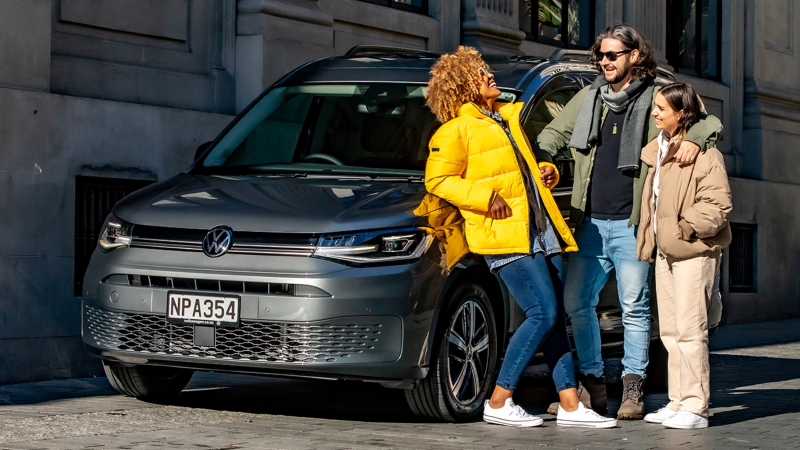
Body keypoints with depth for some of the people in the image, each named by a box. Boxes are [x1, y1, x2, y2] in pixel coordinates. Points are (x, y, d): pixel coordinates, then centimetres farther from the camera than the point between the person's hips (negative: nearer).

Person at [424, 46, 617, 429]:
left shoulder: (510, 116, 21)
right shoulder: (456, 130, -3)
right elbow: (437, 179, -8)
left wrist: (546, 172, 13)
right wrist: (486, 198, -16)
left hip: (541, 232, 8)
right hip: (503, 236, -8)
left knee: (555, 317, 4)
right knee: (543, 314, -15)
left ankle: (570, 405, 7)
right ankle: (498, 403, -7)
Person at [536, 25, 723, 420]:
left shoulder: (656, 98, 2)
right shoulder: (588, 98, 14)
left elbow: (710, 121, 1)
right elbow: (555, 132, 24)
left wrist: (694, 140, -20)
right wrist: (542, 161, 5)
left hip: (631, 224, -4)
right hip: (590, 223, 4)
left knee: (634, 306, -1)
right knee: (575, 302, 4)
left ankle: (633, 387, 9)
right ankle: (592, 384, 14)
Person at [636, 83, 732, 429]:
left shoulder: (704, 154, -14)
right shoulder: (658, 151, 16)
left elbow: (718, 205, -18)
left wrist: (684, 227, -19)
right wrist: (648, 243, 21)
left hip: (693, 252, -9)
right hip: (665, 252, 10)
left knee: (690, 329, -9)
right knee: (670, 331, 12)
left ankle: (695, 407, -5)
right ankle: (678, 401, 19)